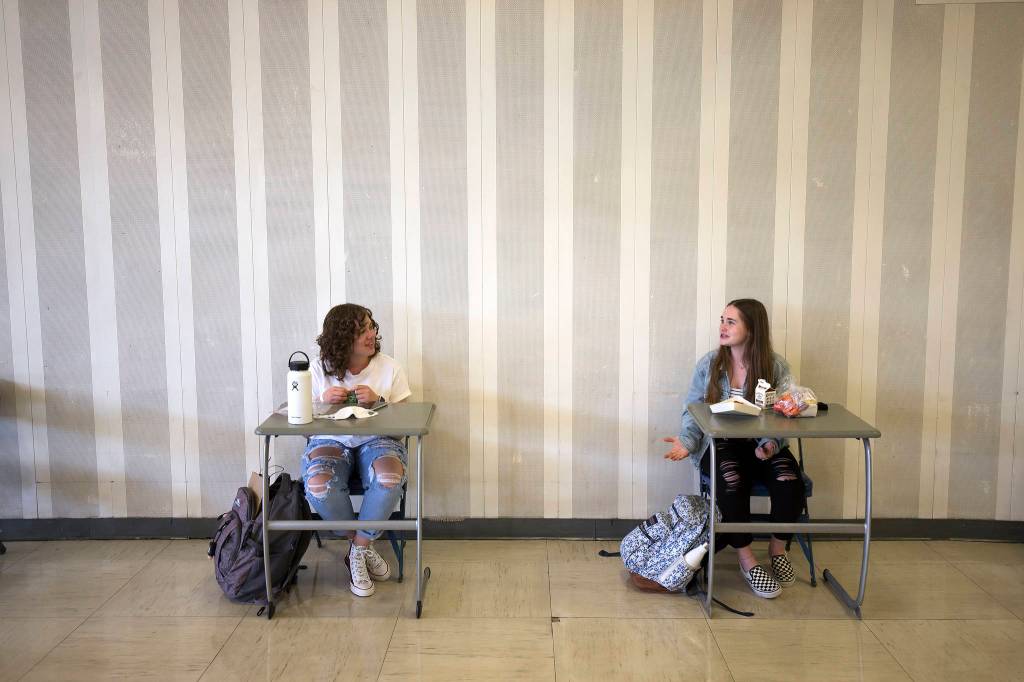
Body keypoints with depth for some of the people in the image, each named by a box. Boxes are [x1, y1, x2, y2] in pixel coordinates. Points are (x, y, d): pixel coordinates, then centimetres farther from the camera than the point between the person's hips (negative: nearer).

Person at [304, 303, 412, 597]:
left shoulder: (389, 367, 1)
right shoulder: (320, 370, 0)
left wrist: (379, 401, -18)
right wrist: (324, 400, -16)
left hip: (376, 440, 0)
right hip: (330, 440, 0)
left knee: (389, 478, -35)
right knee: (318, 485, -33)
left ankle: (358, 550, -11)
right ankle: (363, 545, -5)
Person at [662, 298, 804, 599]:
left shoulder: (776, 366, 0)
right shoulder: (708, 364, 4)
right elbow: (693, 411, 6)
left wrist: (771, 444, -24)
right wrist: (687, 441, -13)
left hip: (763, 445, 1)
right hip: (720, 444, 0)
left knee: (788, 479, -29)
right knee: (732, 479, -34)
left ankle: (777, 551, 0)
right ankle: (746, 560, -16)